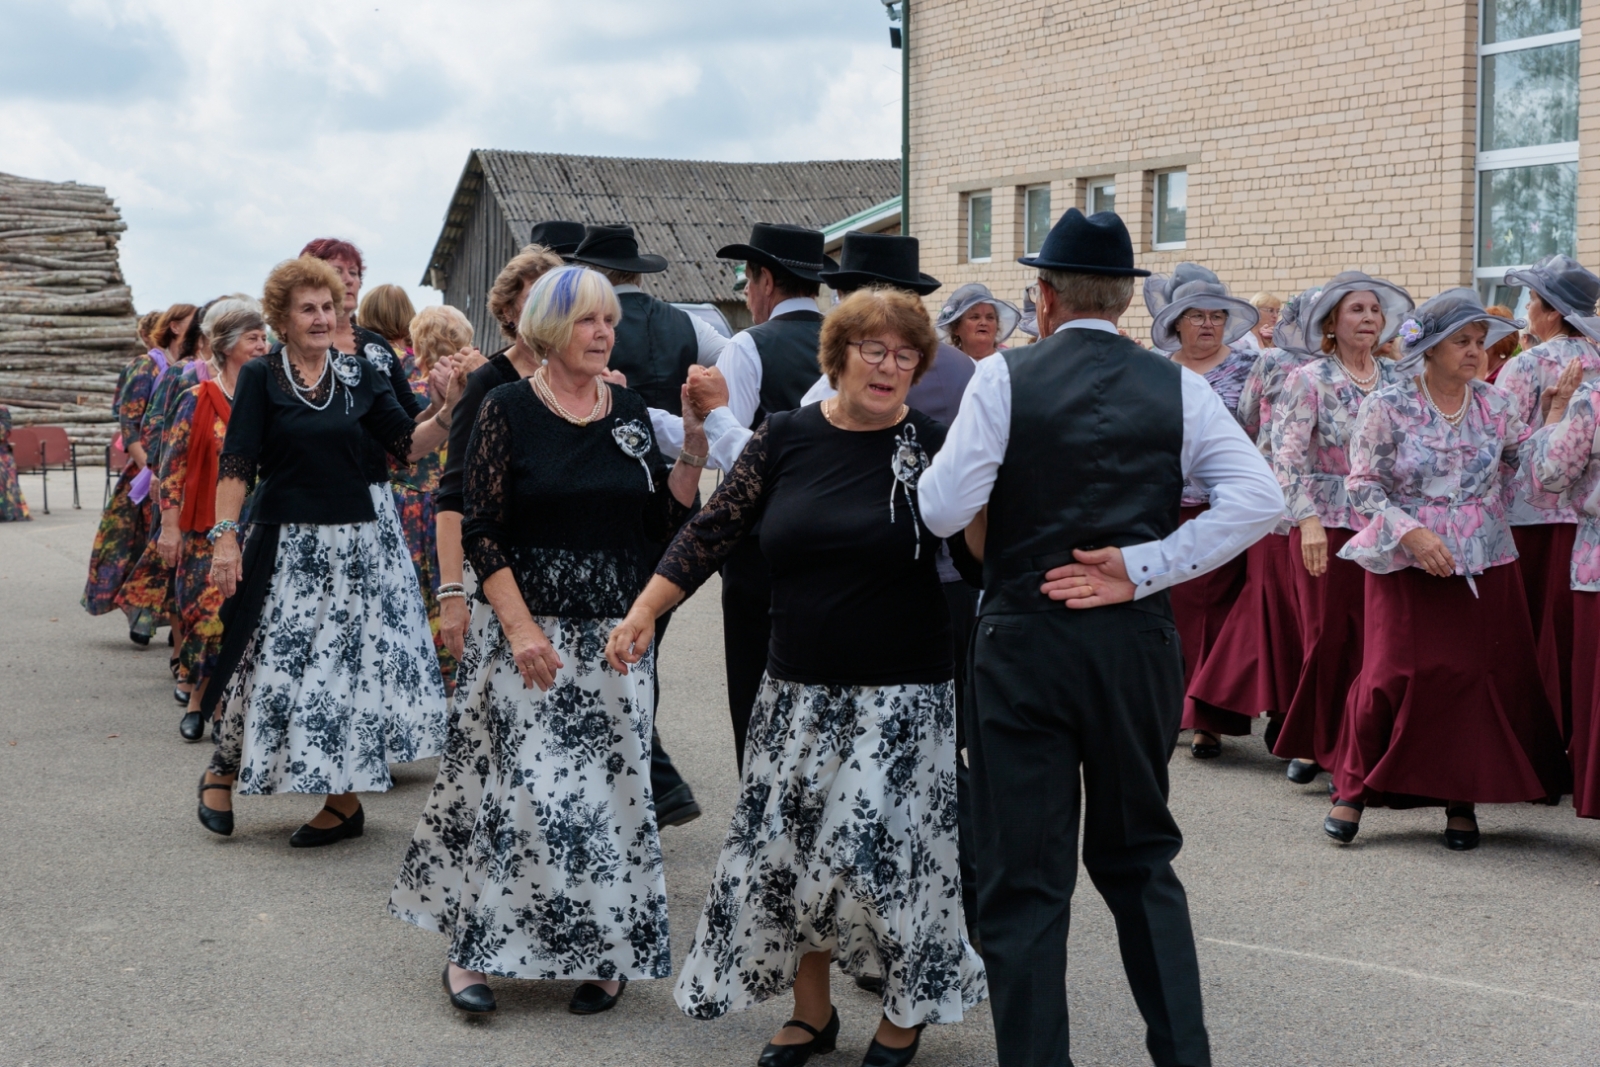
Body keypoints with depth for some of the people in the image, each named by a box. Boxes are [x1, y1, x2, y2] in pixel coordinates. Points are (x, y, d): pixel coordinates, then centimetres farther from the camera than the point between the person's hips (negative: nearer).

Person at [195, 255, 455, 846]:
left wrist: (447, 412, -16)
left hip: (359, 542, 2)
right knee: (270, 661, 1)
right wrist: (225, 536, -15)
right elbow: (236, 463, -6)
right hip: (287, 546, -2)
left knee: (355, 661, 2)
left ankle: (344, 799, 13)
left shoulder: (359, 375, 7)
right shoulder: (260, 377, -1)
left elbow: (408, 445, 2)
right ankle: (222, 769, 26)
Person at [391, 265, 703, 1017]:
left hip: (615, 635, 4)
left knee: (610, 792, 5)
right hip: (530, 629, -4)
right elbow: (482, 532, -8)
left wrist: (693, 445, -6)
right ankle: (472, 947, 5)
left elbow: (665, 523, 6)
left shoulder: (629, 412, 8)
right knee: (528, 788, -9)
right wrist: (520, 628, -15)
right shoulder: (509, 409, -4)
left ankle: (602, 954, 17)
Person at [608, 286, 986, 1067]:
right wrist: (643, 613, -2)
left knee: (872, 852, -4)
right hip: (798, 689, 4)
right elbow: (712, 530, 3)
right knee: (782, 851, 8)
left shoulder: (930, 447, -5)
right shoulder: (786, 437, 2)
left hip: (898, 694, -3)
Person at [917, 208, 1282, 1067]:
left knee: (1024, 880, 4)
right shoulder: (1177, 388, 2)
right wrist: (1143, 568, -8)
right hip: (1139, 644, 3)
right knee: (1141, 860, 20)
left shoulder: (1003, 379, -6)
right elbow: (1257, 499, -9)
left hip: (1023, 647, -3)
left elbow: (942, 511, -10)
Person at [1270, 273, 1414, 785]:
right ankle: (1311, 744, 12)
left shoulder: (1396, 380, 10)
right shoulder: (1310, 379, -2)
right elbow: (1287, 455, -9)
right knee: (1328, 637, -2)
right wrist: (1309, 520, -17)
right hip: (1327, 523, -4)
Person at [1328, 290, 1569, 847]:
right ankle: (1352, 790, 10)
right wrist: (1411, 533, -17)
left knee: (1485, 676, 1)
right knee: (1395, 675, -7)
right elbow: (1363, 484, -7)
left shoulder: (1494, 405, 6)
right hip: (1406, 566, -3)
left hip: (1484, 566, 4)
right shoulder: (1387, 406, -5)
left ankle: (1461, 800, 15)